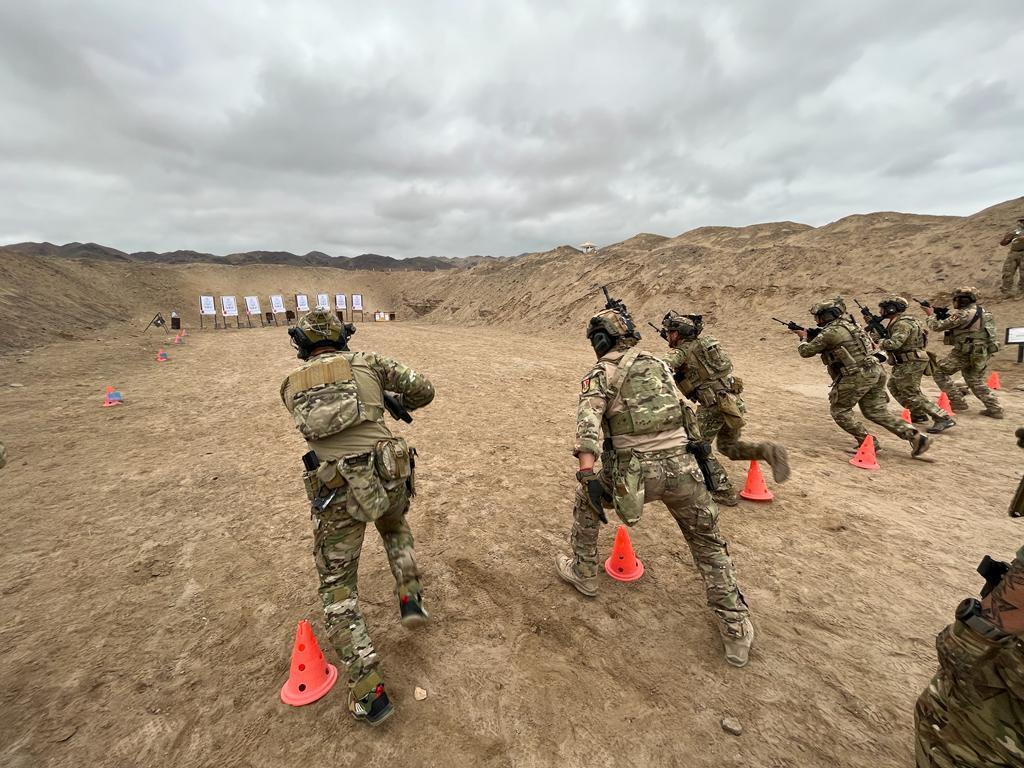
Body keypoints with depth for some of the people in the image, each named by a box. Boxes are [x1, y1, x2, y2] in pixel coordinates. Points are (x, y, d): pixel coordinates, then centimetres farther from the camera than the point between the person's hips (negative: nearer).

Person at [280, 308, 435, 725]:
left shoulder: (291, 385, 12)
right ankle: (410, 598, 28)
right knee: (395, 527, 38)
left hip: (336, 491, -1)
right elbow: (424, 389, 4)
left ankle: (369, 691, 13)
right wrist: (402, 401, 26)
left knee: (337, 588, 15)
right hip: (388, 477, 1)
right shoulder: (367, 362, 6)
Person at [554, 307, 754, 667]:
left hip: (635, 471, -4)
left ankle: (583, 571, 37)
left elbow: (588, 418, -17)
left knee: (585, 499, 26)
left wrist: (587, 472, -24)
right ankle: (737, 630, 29)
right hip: (682, 466, 4)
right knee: (710, 544, 24)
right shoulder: (658, 363, 17)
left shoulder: (602, 373, 0)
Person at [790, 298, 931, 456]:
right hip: (874, 372, 9)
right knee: (877, 412, 16)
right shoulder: (847, 324, 13)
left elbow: (806, 351, -7)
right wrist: (811, 335, 20)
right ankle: (915, 437, 9)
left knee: (840, 410, 9)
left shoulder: (830, 332, -15)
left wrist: (804, 338, 12)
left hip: (856, 377, -9)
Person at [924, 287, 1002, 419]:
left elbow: (937, 326, -13)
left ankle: (958, 401, 2)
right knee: (977, 382, 18)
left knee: (940, 373, 5)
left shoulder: (963, 314, -17)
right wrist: (944, 315, 11)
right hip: (982, 353, 9)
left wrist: (931, 314, 4)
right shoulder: (982, 311, 12)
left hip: (965, 352, -9)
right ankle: (995, 409, 16)